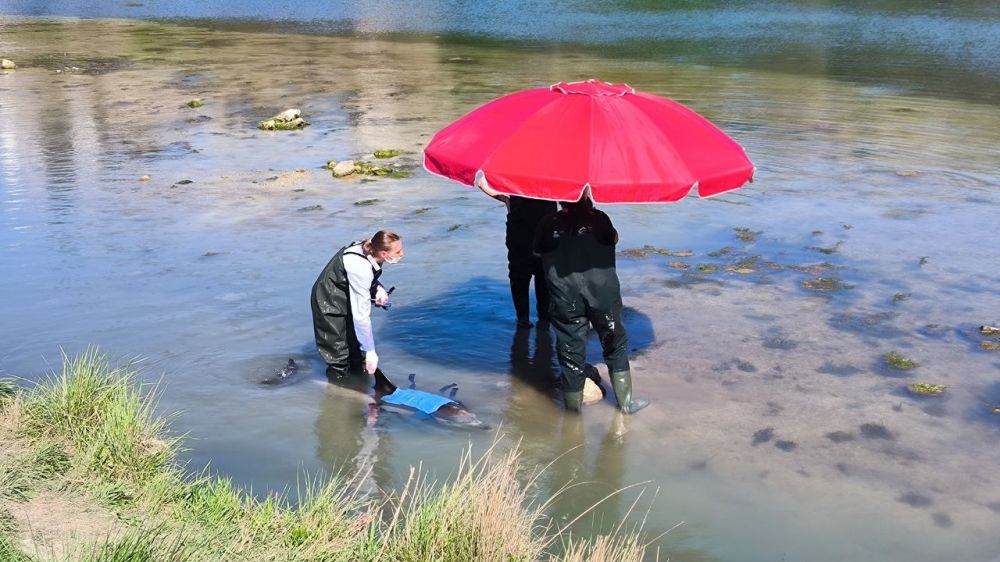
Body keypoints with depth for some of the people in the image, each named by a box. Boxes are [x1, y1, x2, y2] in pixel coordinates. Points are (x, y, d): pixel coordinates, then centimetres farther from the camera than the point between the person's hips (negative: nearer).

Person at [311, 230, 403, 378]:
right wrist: (370, 351, -31)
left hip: (345, 298, 9)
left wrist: (378, 288, -15)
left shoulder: (368, 250, -15)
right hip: (330, 305, -8)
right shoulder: (361, 268, -38)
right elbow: (361, 314, -36)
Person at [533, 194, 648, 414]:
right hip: (602, 294, 0)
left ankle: (573, 408, 20)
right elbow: (614, 238, 12)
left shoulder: (548, 224, -3)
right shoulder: (598, 218, -5)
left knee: (571, 351, 10)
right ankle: (625, 402, 24)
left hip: (565, 299, 0)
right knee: (615, 345, 17)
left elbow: (538, 251, 10)